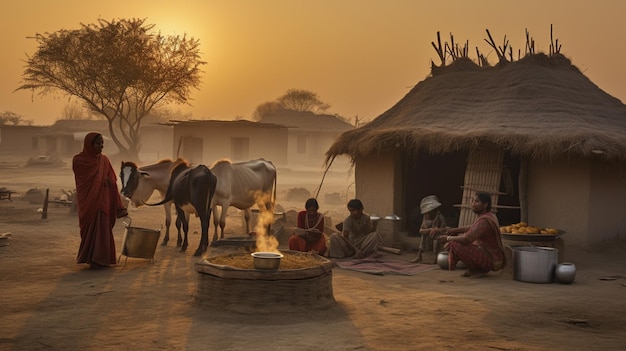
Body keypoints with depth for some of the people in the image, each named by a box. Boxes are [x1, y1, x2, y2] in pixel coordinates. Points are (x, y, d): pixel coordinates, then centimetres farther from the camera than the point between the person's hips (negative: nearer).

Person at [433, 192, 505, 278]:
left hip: (492, 262, -10)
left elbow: (466, 239, -27)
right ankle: (480, 269, 10)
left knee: (454, 245, -20)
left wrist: (448, 238, -10)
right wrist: (447, 231, 8)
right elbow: (470, 229, 17)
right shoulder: (489, 215, 9)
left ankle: (476, 270, -4)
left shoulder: (484, 220, -22)